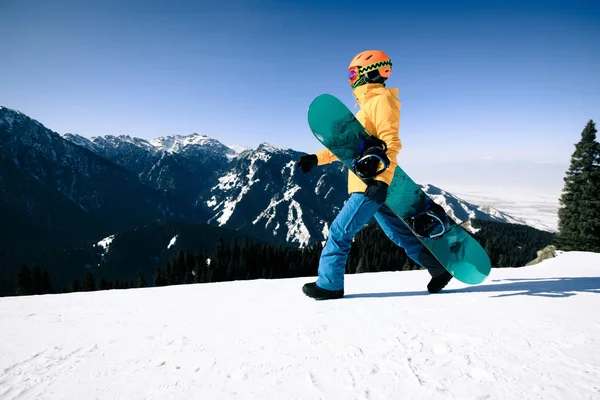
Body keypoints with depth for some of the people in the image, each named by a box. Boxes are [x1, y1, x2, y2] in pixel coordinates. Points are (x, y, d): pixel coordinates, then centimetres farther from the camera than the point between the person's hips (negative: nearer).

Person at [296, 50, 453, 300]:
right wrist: (317, 158, 17)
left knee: (340, 232, -4)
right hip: (372, 183, 10)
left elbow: (391, 142, -18)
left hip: (374, 183, -10)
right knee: (402, 234, 14)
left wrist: (382, 179, -27)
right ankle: (440, 268, 22)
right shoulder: (368, 105, 23)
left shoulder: (381, 100, -6)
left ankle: (328, 285, 6)